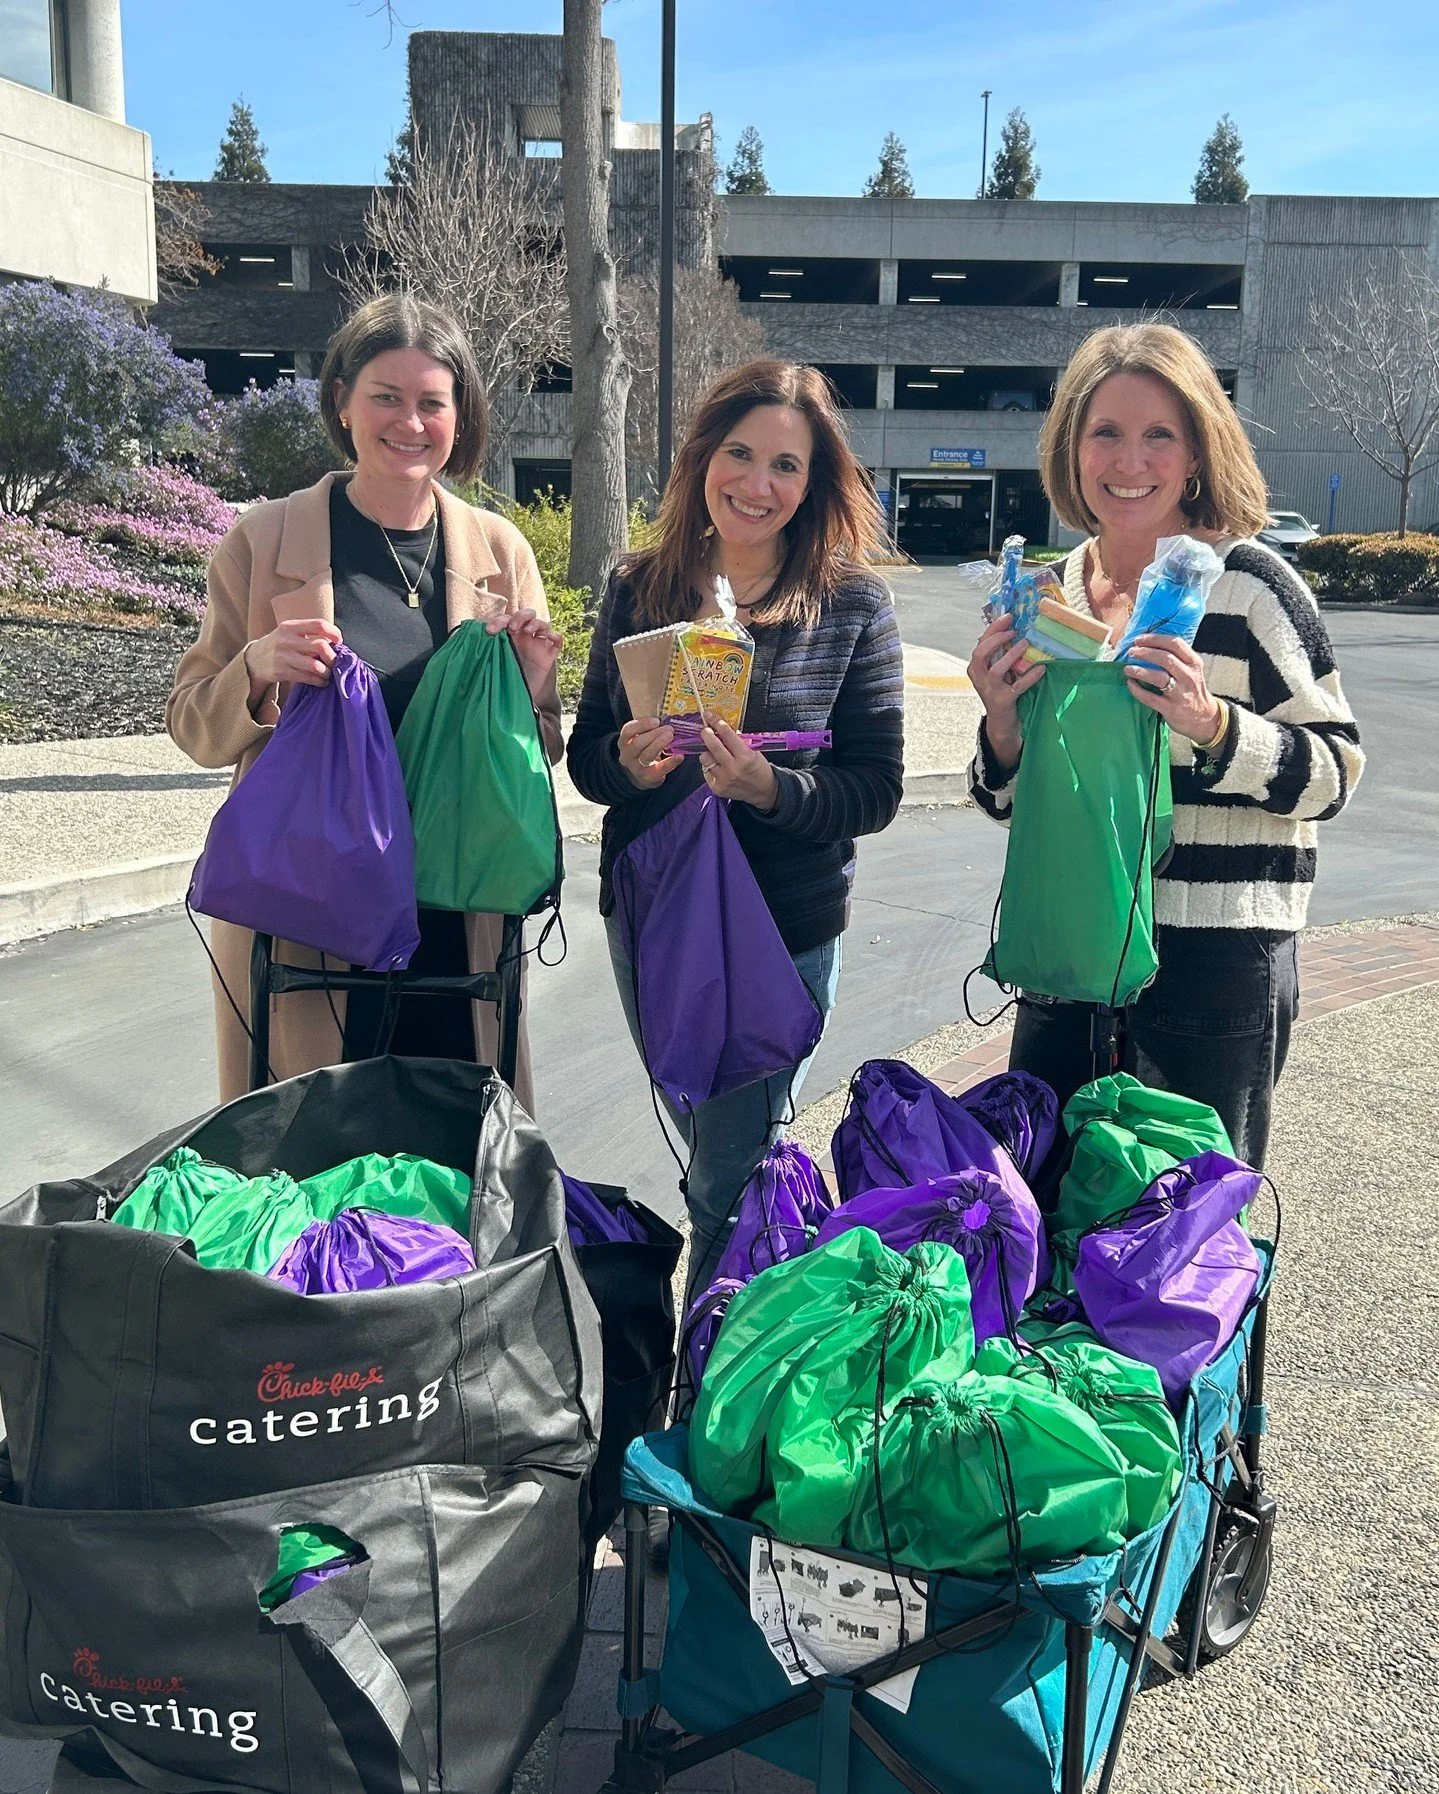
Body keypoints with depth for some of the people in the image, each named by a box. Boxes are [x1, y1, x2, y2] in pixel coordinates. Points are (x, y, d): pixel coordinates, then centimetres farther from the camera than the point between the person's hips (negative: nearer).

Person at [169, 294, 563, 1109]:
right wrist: (258, 671, -17)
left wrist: (530, 682, -10)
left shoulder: (501, 550, 5)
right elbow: (194, 728, 3)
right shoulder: (264, 542, -2)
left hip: (459, 920, 2)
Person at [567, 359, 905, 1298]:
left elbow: (878, 789, -8)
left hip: (785, 929, -3)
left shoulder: (854, 603, -7)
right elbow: (586, 751, 7)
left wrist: (771, 787, -25)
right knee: (709, 1156, 20)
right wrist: (627, 762, -16)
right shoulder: (638, 588, 1)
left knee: (729, 1180, 3)